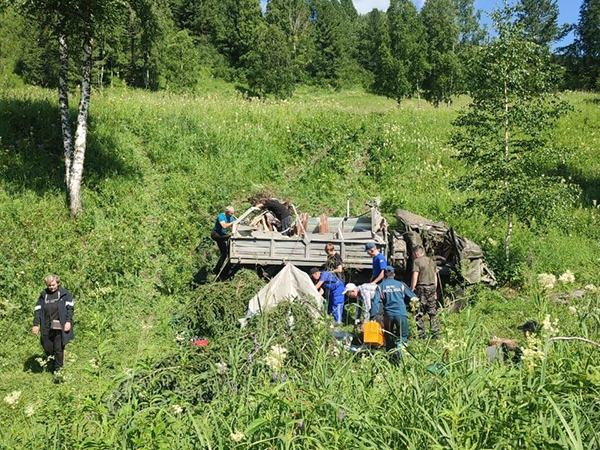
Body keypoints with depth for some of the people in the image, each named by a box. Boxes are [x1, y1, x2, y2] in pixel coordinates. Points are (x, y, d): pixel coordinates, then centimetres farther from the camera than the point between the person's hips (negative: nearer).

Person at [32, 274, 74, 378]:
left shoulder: (64, 293, 1)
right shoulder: (43, 295, 9)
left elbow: (70, 307, -2)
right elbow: (38, 310, 10)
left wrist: (68, 321, -11)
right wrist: (36, 324, 3)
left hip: (60, 327, -3)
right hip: (47, 327, 3)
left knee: (59, 350, -2)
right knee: (47, 349, 6)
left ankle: (58, 371, 9)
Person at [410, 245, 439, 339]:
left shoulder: (417, 261, -6)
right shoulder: (431, 261, 14)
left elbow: (415, 276, -13)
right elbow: (435, 276, 19)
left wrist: (412, 289, -9)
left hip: (422, 287, -6)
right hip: (432, 287, 6)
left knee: (420, 313, 1)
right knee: (433, 312, 11)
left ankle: (423, 334, 1)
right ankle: (436, 333, 12)